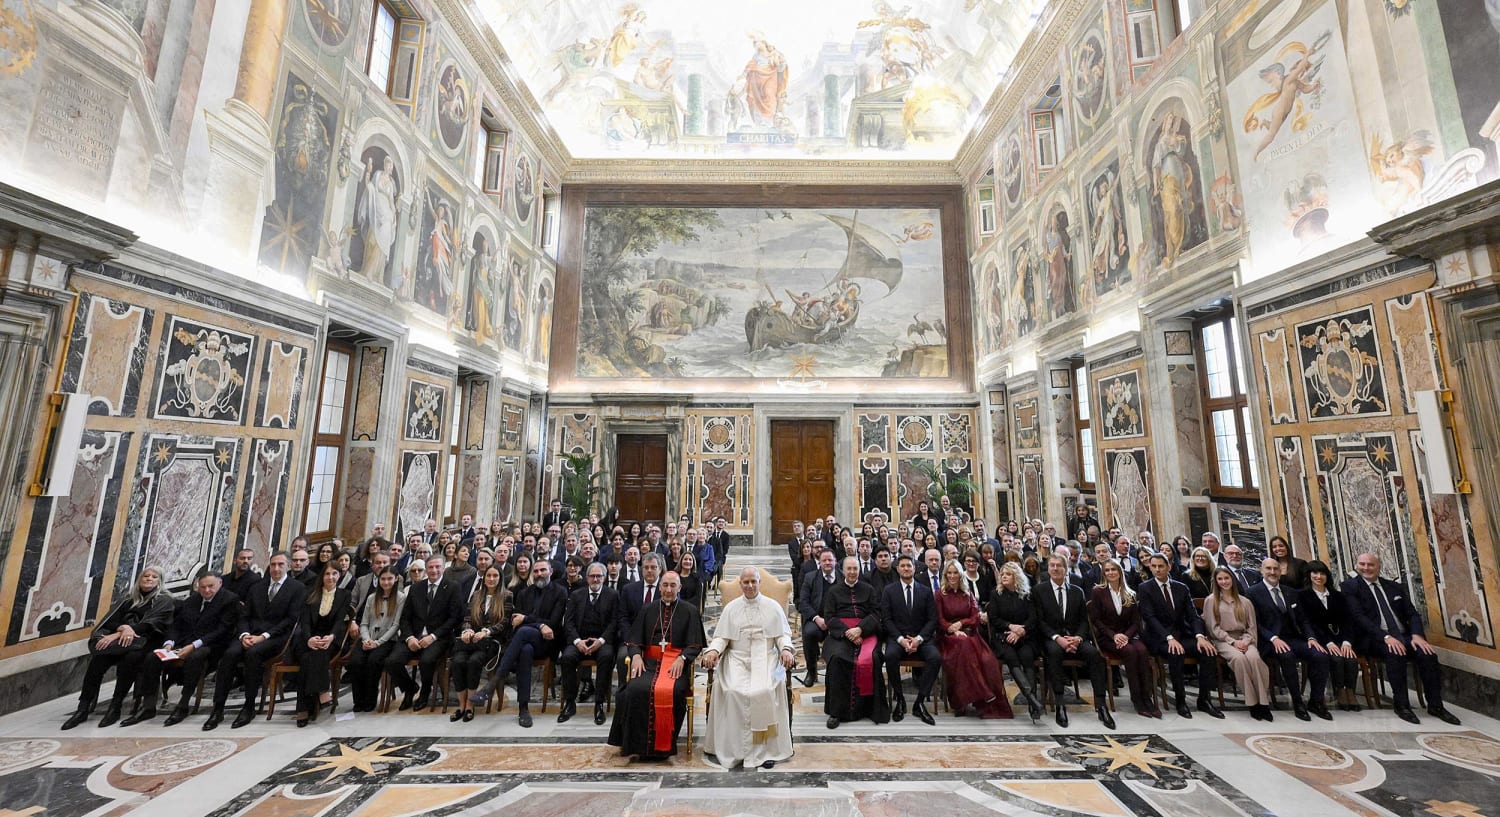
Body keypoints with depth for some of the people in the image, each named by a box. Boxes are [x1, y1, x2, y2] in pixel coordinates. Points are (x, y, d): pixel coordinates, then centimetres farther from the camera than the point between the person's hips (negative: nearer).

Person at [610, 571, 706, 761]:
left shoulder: (690, 611, 10)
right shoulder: (648, 609, 18)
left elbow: (695, 644, 4)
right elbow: (634, 640, 13)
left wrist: (681, 659, -15)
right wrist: (636, 655, -7)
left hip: (676, 663, -2)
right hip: (649, 661, 2)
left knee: (670, 692, -32)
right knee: (635, 688, -28)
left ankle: (664, 746, -13)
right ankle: (638, 744, -13)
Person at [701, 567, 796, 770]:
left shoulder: (773, 607, 10)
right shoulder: (731, 608, 12)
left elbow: (783, 635, 7)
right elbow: (721, 637, 9)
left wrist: (786, 650, -13)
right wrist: (713, 650, -11)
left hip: (765, 658, -1)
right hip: (737, 658, 1)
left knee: (764, 691, -28)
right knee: (733, 691, -26)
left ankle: (764, 747, -14)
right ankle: (734, 746, -11)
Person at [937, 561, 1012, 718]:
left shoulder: (968, 595, 17)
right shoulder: (940, 595, 7)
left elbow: (975, 618, 9)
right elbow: (939, 620, 0)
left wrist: (961, 623, -9)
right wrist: (954, 630, -17)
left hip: (969, 633, 3)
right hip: (949, 636, -3)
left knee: (987, 659, -28)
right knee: (963, 644, -38)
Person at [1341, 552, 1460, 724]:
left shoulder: (1395, 587, 16)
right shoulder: (1351, 586, -2)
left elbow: (1412, 614, 10)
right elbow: (1359, 617, -11)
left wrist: (1417, 635, -10)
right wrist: (1385, 637, -22)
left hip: (1403, 636, 5)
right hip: (1374, 638, -5)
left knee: (1428, 653, -23)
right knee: (1395, 652, -33)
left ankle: (1435, 705, -6)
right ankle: (1401, 704, -19)